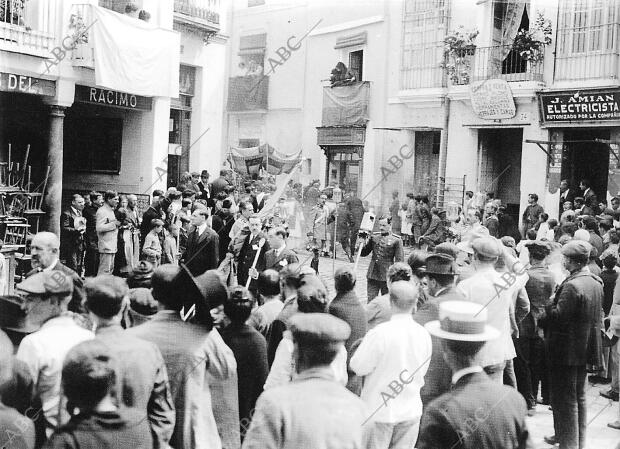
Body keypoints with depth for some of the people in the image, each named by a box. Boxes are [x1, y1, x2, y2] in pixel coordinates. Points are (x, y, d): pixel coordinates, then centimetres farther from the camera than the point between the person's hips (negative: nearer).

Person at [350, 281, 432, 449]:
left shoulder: (380, 333, -22)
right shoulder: (424, 334, -5)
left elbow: (358, 367, -13)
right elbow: (422, 372, 6)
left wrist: (364, 345, 4)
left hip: (379, 411, -4)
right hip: (411, 411, 4)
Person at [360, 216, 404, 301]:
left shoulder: (396, 240, -4)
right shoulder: (373, 237, 8)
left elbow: (399, 261, -4)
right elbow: (363, 253, 14)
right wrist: (364, 243, -5)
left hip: (386, 277, -3)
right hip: (372, 276, 3)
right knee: (370, 302, 4)